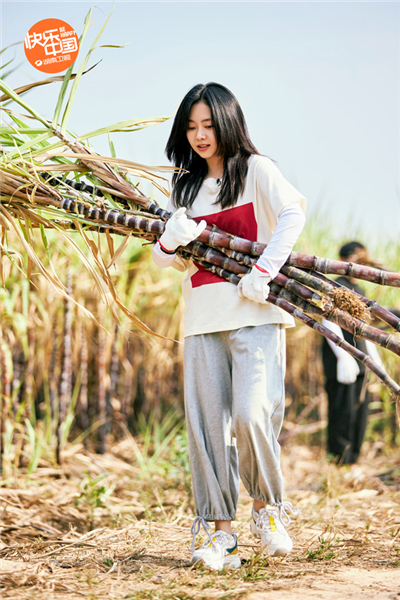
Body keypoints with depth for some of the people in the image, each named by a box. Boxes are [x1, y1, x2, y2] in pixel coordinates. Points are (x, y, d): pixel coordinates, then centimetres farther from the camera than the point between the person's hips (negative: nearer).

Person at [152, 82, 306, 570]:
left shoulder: (255, 169, 4)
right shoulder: (185, 186, 20)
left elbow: (292, 213, -13)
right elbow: (161, 258, 15)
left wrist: (263, 272, -22)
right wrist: (172, 240, -8)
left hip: (254, 313, -5)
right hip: (202, 318, 5)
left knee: (251, 414, -17)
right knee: (205, 422, -2)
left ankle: (267, 508, 7)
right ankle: (219, 531, 5)